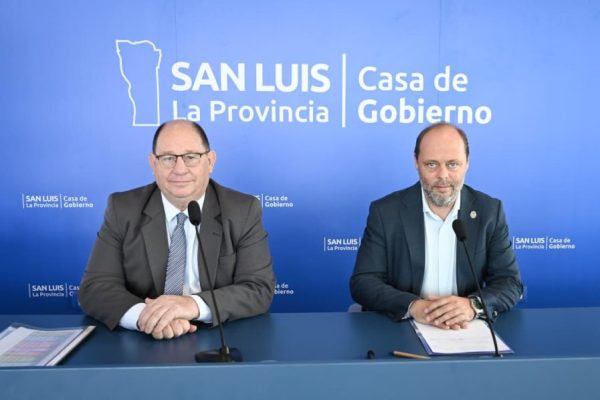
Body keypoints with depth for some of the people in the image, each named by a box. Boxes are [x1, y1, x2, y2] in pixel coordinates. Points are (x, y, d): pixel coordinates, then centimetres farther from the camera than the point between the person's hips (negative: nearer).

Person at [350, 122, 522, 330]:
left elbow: (510, 283, -1)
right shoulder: (385, 211, -6)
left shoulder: (490, 211, 0)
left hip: (467, 331, 2)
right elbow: (362, 282, -8)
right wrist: (413, 306, -25)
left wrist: (473, 305, -21)